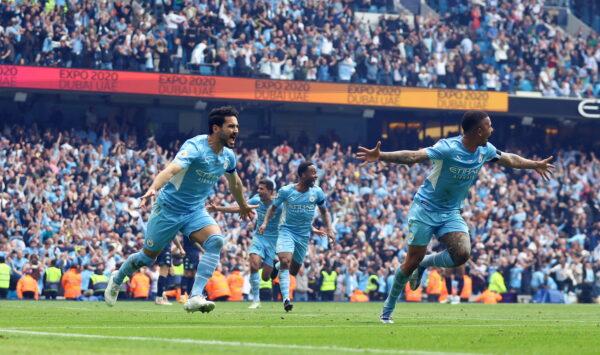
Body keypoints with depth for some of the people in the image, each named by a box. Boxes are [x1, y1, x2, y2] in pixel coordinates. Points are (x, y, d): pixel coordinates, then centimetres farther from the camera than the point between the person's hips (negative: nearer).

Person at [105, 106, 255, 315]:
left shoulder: (228, 156, 0)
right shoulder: (195, 147, -23)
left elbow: (235, 183, 22)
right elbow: (172, 169, -40)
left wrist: (243, 207, 37)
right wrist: (153, 188, -58)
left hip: (196, 211, 5)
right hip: (169, 208, -5)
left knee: (215, 240, -24)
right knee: (148, 256, 7)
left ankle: (195, 297, -29)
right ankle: (117, 279, 40)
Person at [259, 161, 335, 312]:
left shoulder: (317, 192, -2)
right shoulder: (286, 191, -10)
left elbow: (324, 211, 13)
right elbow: (273, 208, 4)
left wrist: (329, 229, 0)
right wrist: (265, 223, -11)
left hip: (304, 235, 4)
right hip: (287, 230, -4)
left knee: (294, 270, 9)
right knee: (285, 261, -25)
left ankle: (278, 267, 44)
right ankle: (286, 298, -28)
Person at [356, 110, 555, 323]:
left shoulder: (485, 150, -2)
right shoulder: (448, 148, -24)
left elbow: (509, 159, 19)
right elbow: (413, 156, -33)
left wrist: (535, 165, 32)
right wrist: (380, 156, -47)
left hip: (450, 213, 6)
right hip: (425, 209, -5)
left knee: (462, 253, -19)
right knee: (413, 261, -6)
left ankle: (424, 264, 11)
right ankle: (387, 309, 13)